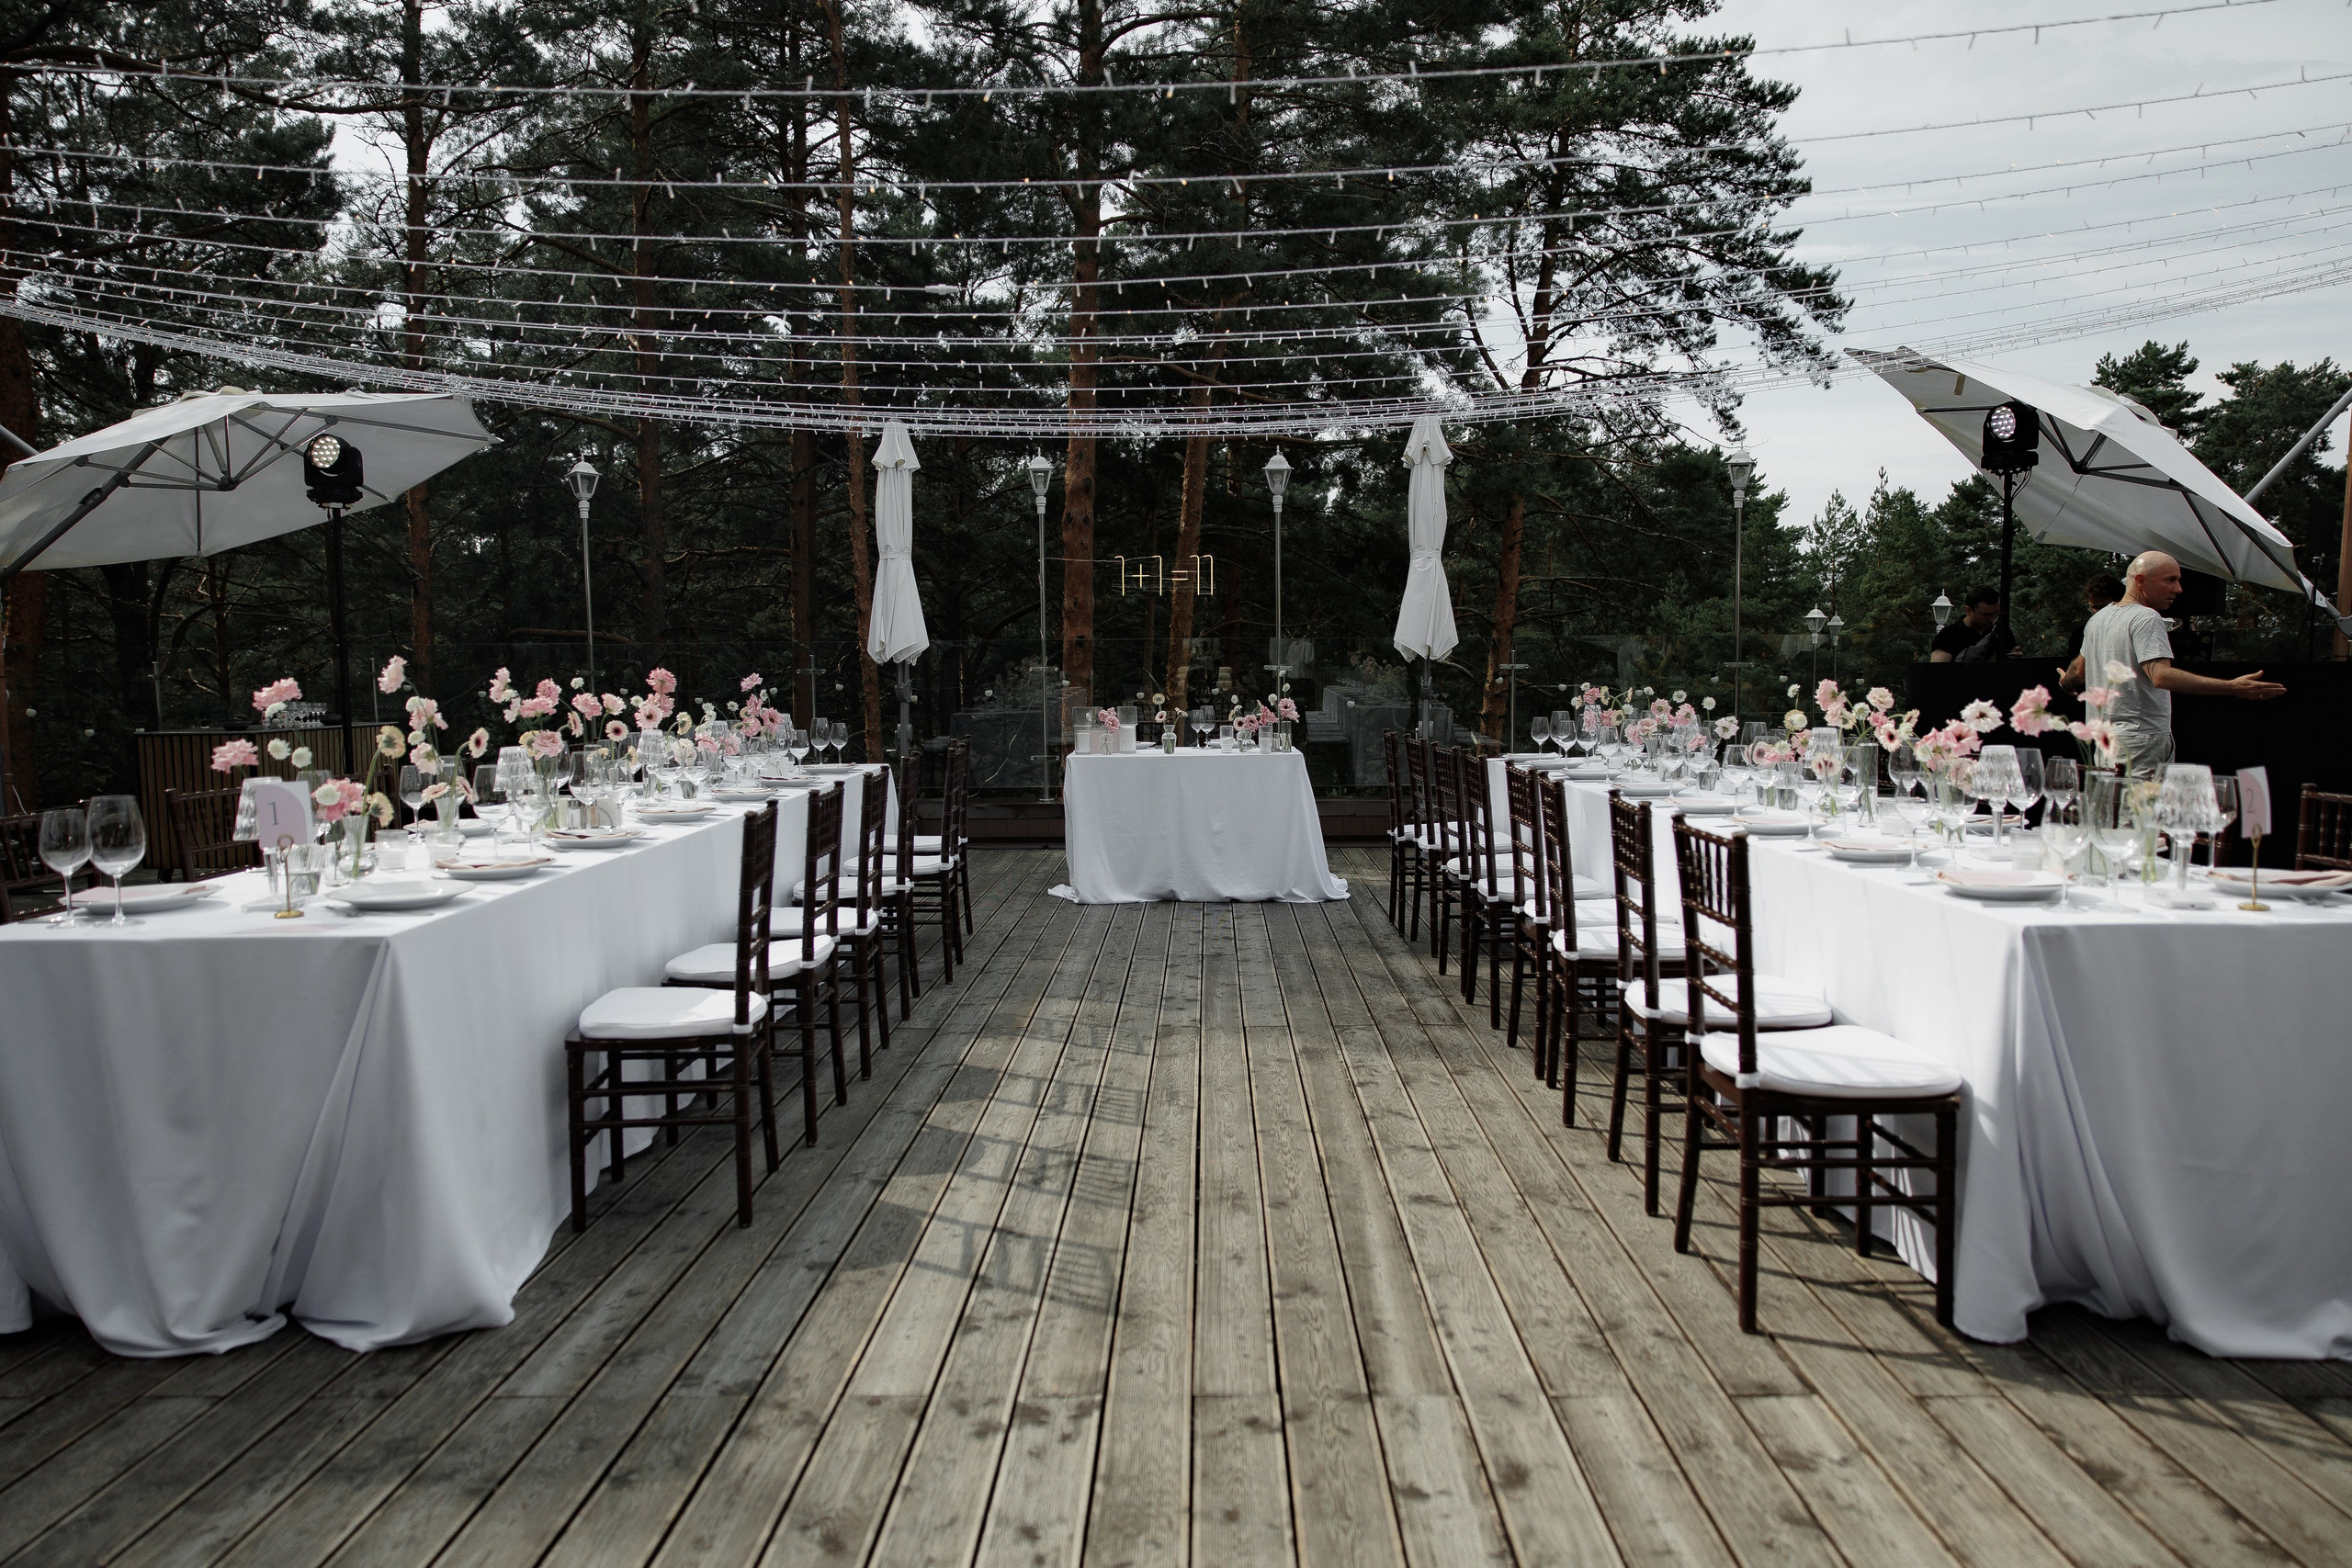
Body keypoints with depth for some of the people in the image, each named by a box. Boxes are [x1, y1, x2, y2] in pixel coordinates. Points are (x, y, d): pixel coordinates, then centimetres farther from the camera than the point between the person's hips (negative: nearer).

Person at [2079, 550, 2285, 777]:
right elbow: (2161, 676, -27)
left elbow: (2082, 671, 28)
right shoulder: (2146, 618, -14)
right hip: (2142, 738, -9)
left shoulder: (2096, 619, 15)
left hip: (2102, 738, 9)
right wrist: (2232, 688, -32)